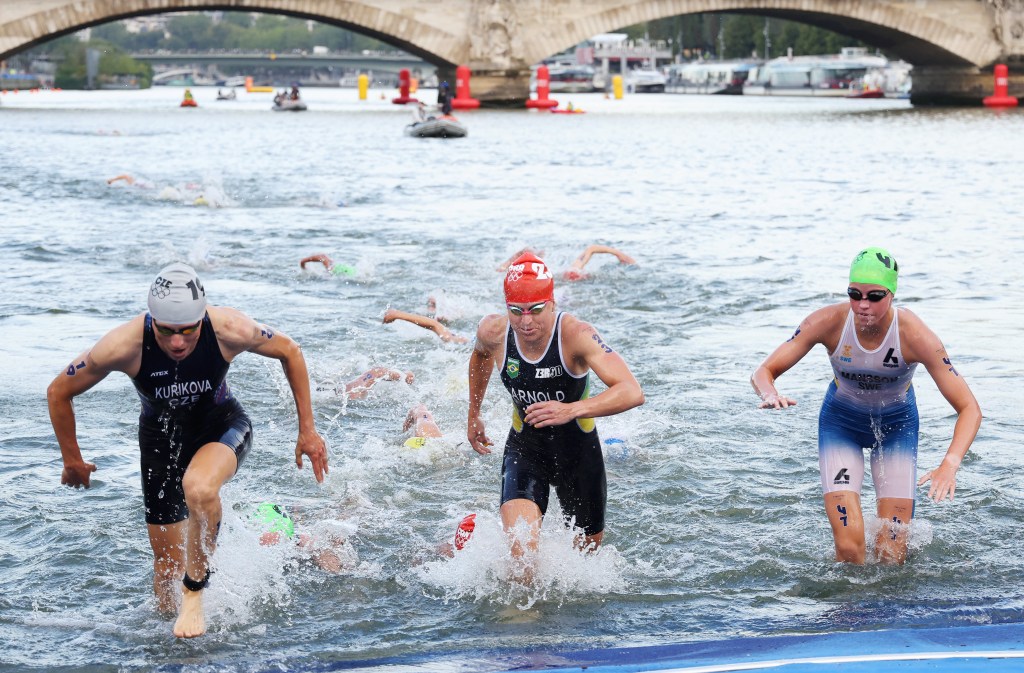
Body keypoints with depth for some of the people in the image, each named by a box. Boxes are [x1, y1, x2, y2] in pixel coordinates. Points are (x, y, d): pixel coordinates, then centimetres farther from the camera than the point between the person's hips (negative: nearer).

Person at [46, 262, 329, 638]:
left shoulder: (229, 330, -30)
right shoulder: (124, 346, -31)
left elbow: (289, 352, -8)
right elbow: (59, 393, -13)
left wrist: (307, 430, -5)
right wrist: (72, 461, -1)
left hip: (222, 425, -1)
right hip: (162, 435, 2)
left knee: (199, 488, -37)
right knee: (167, 564, 4)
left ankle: (195, 594, -14)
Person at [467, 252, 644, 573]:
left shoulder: (576, 335, -29)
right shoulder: (494, 332, -18)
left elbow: (633, 392, -40)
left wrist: (572, 410, -52)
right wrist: (474, 414, 18)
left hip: (578, 450, -1)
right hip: (524, 449, 1)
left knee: (588, 546, 19)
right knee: (521, 549, -22)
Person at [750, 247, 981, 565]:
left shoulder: (914, 335, -29)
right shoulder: (829, 322, -27)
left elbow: (969, 409, -28)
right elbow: (764, 371, -21)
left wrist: (950, 464, -45)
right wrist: (770, 394, -46)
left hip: (897, 424, 0)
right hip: (841, 420, 0)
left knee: (891, 555, -5)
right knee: (849, 546, -17)